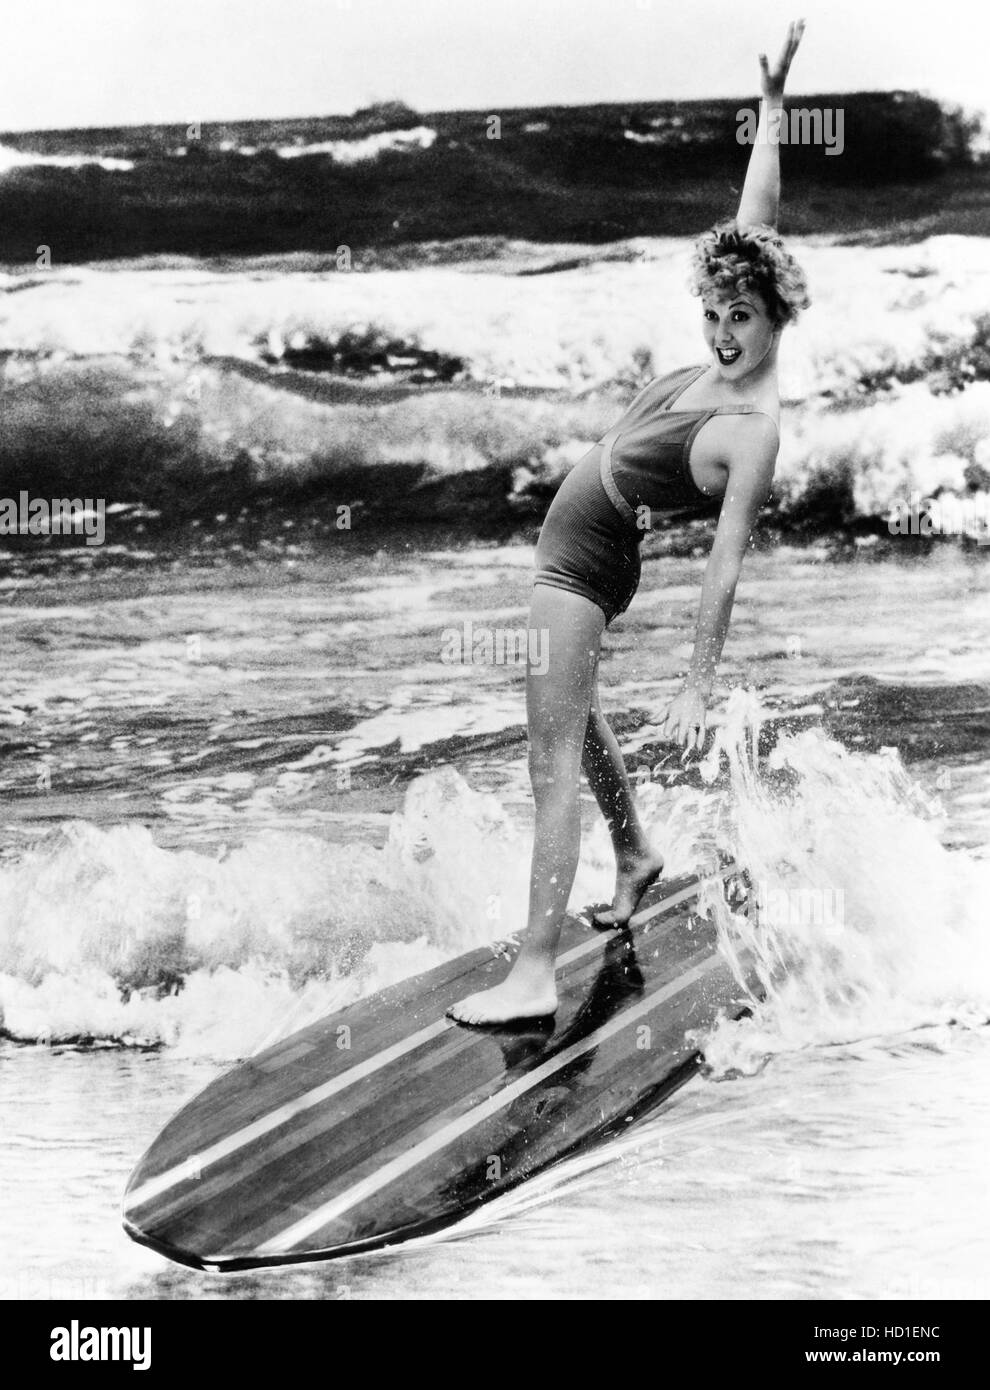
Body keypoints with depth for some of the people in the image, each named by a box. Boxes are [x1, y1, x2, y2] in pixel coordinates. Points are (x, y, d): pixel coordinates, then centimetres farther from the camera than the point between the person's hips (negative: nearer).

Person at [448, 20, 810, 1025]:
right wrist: (772, 103, 1)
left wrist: (698, 685, -26)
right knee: (571, 711, 26)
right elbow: (753, 221, 4)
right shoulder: (727, 359, -5)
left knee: (553, 758, -12)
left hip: (585, 558, -9)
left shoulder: (755, 431, -26)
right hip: (571, 537, 9)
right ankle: (636, 856, 48)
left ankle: (534, 977, -14)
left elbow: (726, 562, -27)